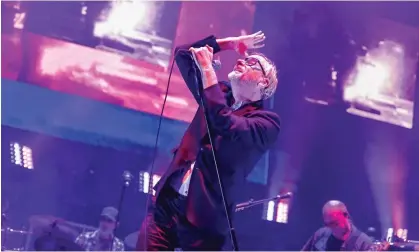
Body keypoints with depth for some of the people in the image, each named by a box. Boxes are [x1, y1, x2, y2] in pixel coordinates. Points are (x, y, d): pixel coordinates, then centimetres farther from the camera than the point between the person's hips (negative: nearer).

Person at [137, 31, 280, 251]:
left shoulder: (267, 121, -4)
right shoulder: (219, 94, 16)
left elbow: (226, 125, -23)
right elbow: (183, 54, 23)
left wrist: (208, 68, -16)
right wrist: (228, 43, 13)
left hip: (204, 218, -5)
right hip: (166, 204, 6)